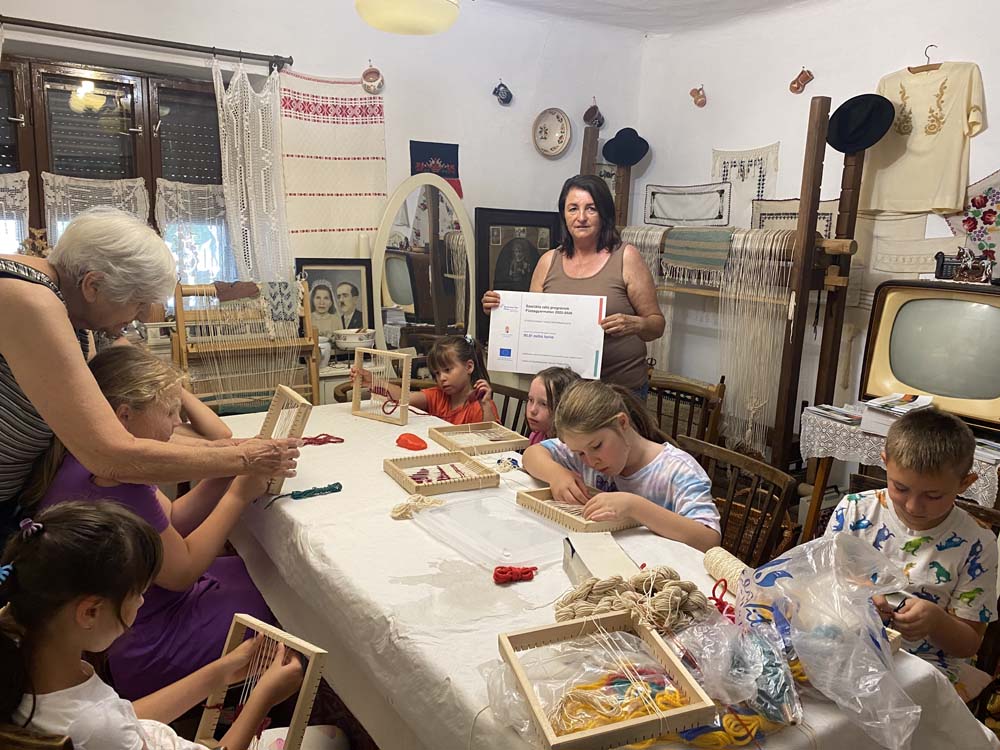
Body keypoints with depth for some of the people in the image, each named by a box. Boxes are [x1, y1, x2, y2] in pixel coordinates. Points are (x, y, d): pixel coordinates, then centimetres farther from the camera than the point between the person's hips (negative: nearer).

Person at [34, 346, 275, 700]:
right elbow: (182, 570, -21)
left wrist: (226, 474, -10)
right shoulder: (118, 491, -32)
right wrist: (237, 496, -16)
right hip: (143, 654, -9)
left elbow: (172, 520, 3)